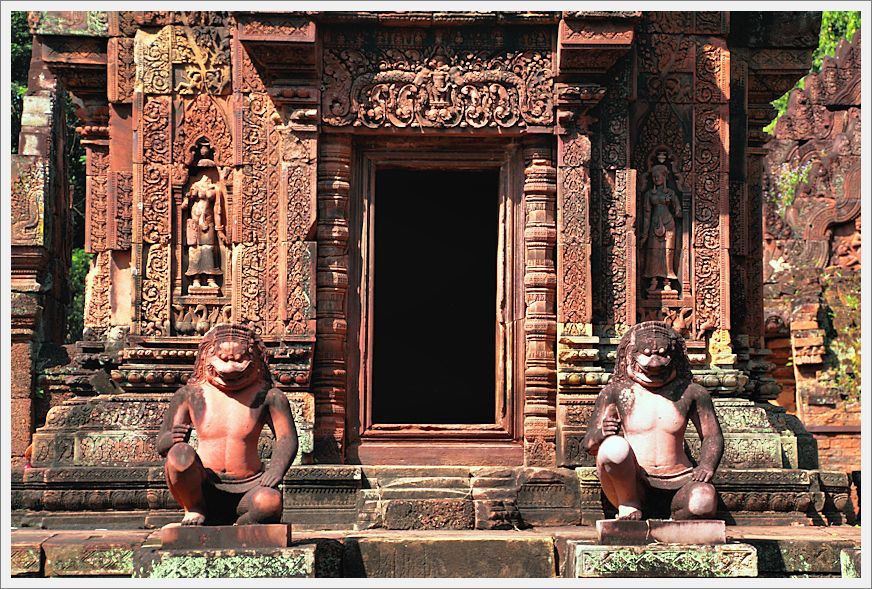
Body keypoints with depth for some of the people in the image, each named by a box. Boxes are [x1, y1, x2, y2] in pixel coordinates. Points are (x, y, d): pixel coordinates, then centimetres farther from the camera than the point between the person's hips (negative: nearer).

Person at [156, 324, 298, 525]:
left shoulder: (267, 396, 4)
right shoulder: (190, 395, 5)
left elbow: (287, 439, 0)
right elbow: (162, 446, 3)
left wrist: (275, 472, -21)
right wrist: (172, 439, -22)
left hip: (247, 488, -1)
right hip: (203, 489, 1)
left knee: (270, 501, -36)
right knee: (180, 454, -31)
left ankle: (243, 526, -2)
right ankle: (194, 511, -6)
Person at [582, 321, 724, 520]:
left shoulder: (691, 393, 8)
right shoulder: (616, 392, 5)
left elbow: (712, 437, 17)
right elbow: (589, 445, 3)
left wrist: (706, 466, -5)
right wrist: (601, 435, -21)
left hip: (676, 484, 1)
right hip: (632, 485, 0)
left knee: (703, 500, -35)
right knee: (614, 447, -32)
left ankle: (677, 520, -1)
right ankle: (628, 506, -9)